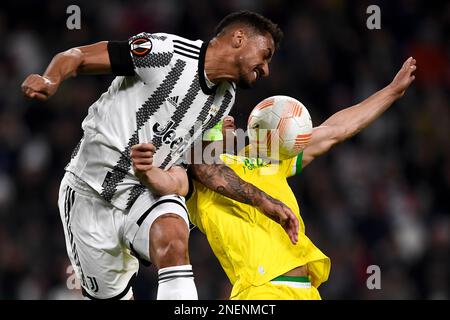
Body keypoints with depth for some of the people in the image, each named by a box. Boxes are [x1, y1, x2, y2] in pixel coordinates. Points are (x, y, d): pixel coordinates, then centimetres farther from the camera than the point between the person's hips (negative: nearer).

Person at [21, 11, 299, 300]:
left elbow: (203, 162, 14)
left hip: (148, 190, 4)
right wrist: (51, 80, -37)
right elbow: (77, 56, -16)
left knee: (173, 240, -30)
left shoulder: (224, 97, 5)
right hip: (90, 190, -4)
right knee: (110, 294, 2)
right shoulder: (165, 52, -18)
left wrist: (264, 202, 10)